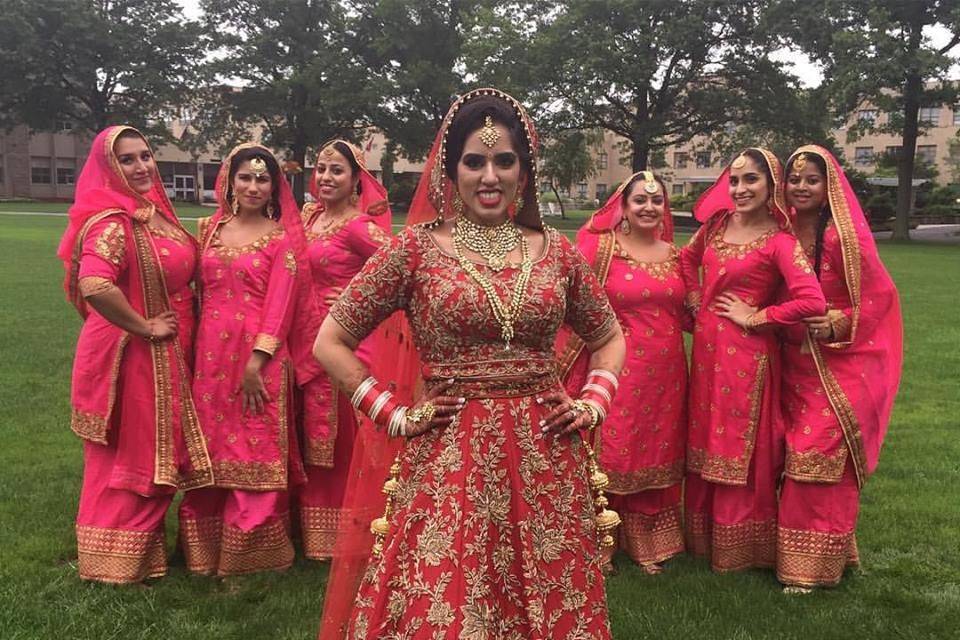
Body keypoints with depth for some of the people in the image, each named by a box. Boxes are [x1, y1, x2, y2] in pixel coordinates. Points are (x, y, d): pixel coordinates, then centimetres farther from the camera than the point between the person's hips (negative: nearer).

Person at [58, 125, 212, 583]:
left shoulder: (156, 211, 8)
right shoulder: (112, 221, -21)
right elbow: (94, 286, -36)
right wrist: (144, 328, -24)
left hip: (167, 358, 9)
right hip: (131, 358, -9)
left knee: (157, 458, 19)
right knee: (128, 461, 5)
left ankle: (141, 546, 36)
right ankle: (114, 562, 22)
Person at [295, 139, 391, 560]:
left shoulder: (359, 225, -13)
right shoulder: (310, 216, 11)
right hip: (311, 338, 8)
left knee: (343, 435, 2)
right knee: (315, 433, 14)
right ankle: (315, 531, 28)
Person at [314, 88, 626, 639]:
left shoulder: (556, 251, 6)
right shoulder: (416, 248, -2)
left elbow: (609, 337, 20)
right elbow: (331, 342, 1)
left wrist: (595, 402, 4)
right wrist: (392, 414, -4)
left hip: (546, 460, 3)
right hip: (449, 461, -3)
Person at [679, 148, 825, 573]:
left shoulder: (779, 242, -13)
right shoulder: (716, 224, 6)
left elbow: (812, 302, -25)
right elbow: (689, 257, 26)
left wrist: (755, 317, -15)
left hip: (746, 355, -6)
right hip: (706, 349, 6)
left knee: (741, 448, 4)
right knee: (704, 442, 14)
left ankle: (738, 548, 20)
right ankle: (703, 537, 30)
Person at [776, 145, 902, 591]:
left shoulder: (845, 237, -13)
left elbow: (880, 296, -10)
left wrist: (838, 324, -20)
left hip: (840, 366, -5)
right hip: (795, 365, 6)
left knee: (820, 456, -7)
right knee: (799, 456, 9)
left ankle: (813, 565, 4)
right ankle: (796, 553, 22)